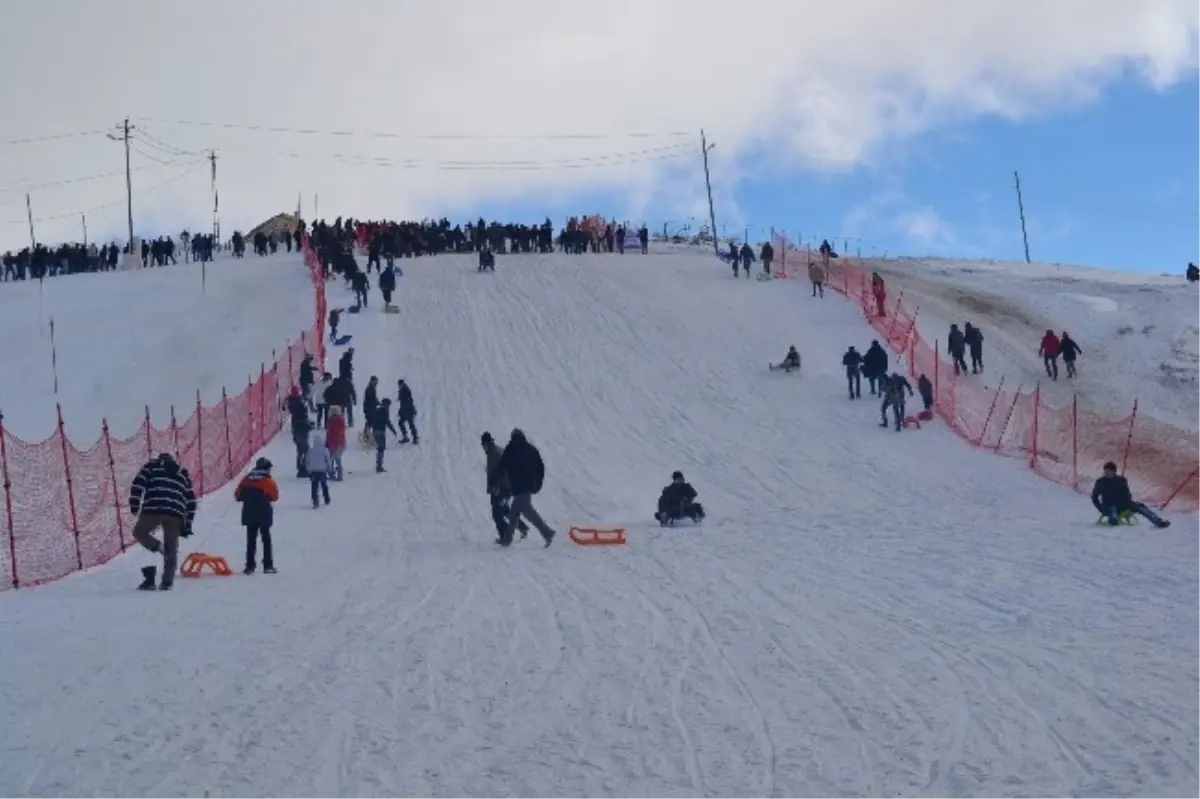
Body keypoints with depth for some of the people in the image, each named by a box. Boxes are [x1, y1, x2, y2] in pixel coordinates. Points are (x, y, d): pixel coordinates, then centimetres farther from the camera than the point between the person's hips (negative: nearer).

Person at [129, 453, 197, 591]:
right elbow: (191, 501, 22)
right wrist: (187, 526, 21)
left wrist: (134, 505, 7)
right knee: (171, 549, 11)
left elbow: (138, 484, 5)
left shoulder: (152, 465, 22)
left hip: (153, 509, -3)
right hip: (175, 514, 3)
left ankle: (156, 547, -7)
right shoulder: (183, 474, 29)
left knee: (139, 532, 20)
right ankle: (167, 582, 2)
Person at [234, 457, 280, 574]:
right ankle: (268, 565, 3)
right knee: (266, 539, 6)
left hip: (249, 515, 3)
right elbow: (274, 496, -9)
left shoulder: (247, 479, 2)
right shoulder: (268, 480, -9)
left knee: (251, 539, 8)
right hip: (264, 515, -3)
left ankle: (250, 565, 3)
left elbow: (237, 495, 3)